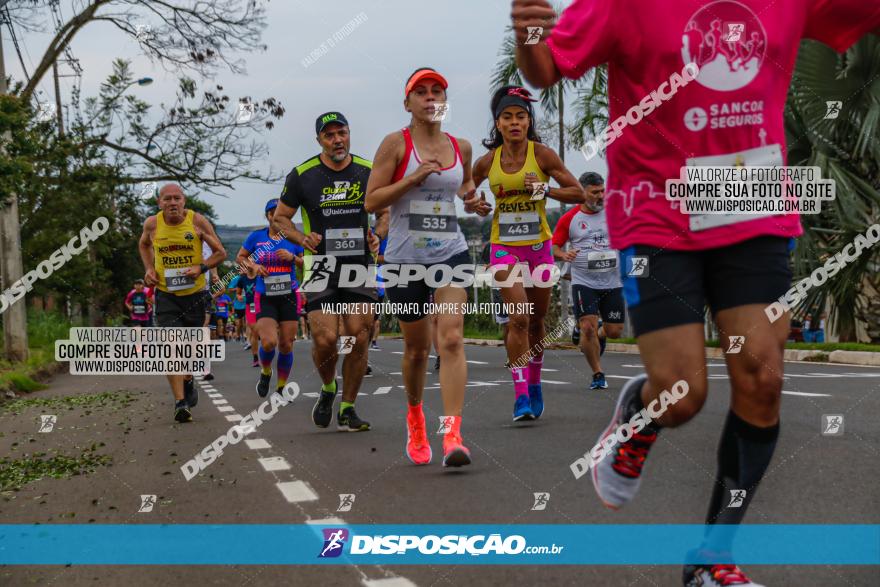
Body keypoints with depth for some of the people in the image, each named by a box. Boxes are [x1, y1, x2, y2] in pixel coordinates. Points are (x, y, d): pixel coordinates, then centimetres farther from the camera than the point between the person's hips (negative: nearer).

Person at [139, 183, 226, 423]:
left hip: (194, 293, 0)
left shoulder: (197, 221, -9)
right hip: (165, 293, 0)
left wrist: (201, 268, -20)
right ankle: (180, 403, -16)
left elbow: (220, 253, -3)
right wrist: (149, 269, 4)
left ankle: (188, 381, 45)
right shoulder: (152, 224, -4)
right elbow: (143, 244, 19)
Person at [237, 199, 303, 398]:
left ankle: (281, 387, 18)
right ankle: (265, 372, 14)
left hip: (289, 296, 1)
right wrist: (253, 266, -4)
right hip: (264, 297, -1)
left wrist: (292, 257, -11)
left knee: (286, 345, 1)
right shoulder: (256, 237, 3)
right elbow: (240, 257, 15)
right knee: (269, 342, -18)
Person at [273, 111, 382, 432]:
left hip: (360, 264, 2)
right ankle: (327, 389, 19)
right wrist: (302, 238, -10)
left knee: (359, 338, -4)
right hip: (321, 265, -2)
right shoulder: (302, 175, -1)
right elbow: (281, 217, 9)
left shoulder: (368, 172, 4)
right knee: (325, 339, -13)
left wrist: (377, 235, -3)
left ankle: (347, 409, 11)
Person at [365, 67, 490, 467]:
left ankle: (452, 434, -22)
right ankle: (414, 417, 37)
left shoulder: (461, 147, 8)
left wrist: (473, 200, 5)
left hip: (451, 253, 2)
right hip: (405, 257, -2)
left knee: (451, 337, -17)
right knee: (416, 347, 9)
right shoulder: (396, 144, -3)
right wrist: (415, 176, -17)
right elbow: (371, 201, -7)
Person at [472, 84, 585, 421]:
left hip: (539, 246, 1)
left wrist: (545, 190, -17)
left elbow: (578, 193, -3)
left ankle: (534, 384, 32)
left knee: (536, 321, 11)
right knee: (519, 317, -17)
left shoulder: (542, 154, -4)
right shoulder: (487, 162, 1)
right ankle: (520, 396, -16)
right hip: (504, 247, -1)